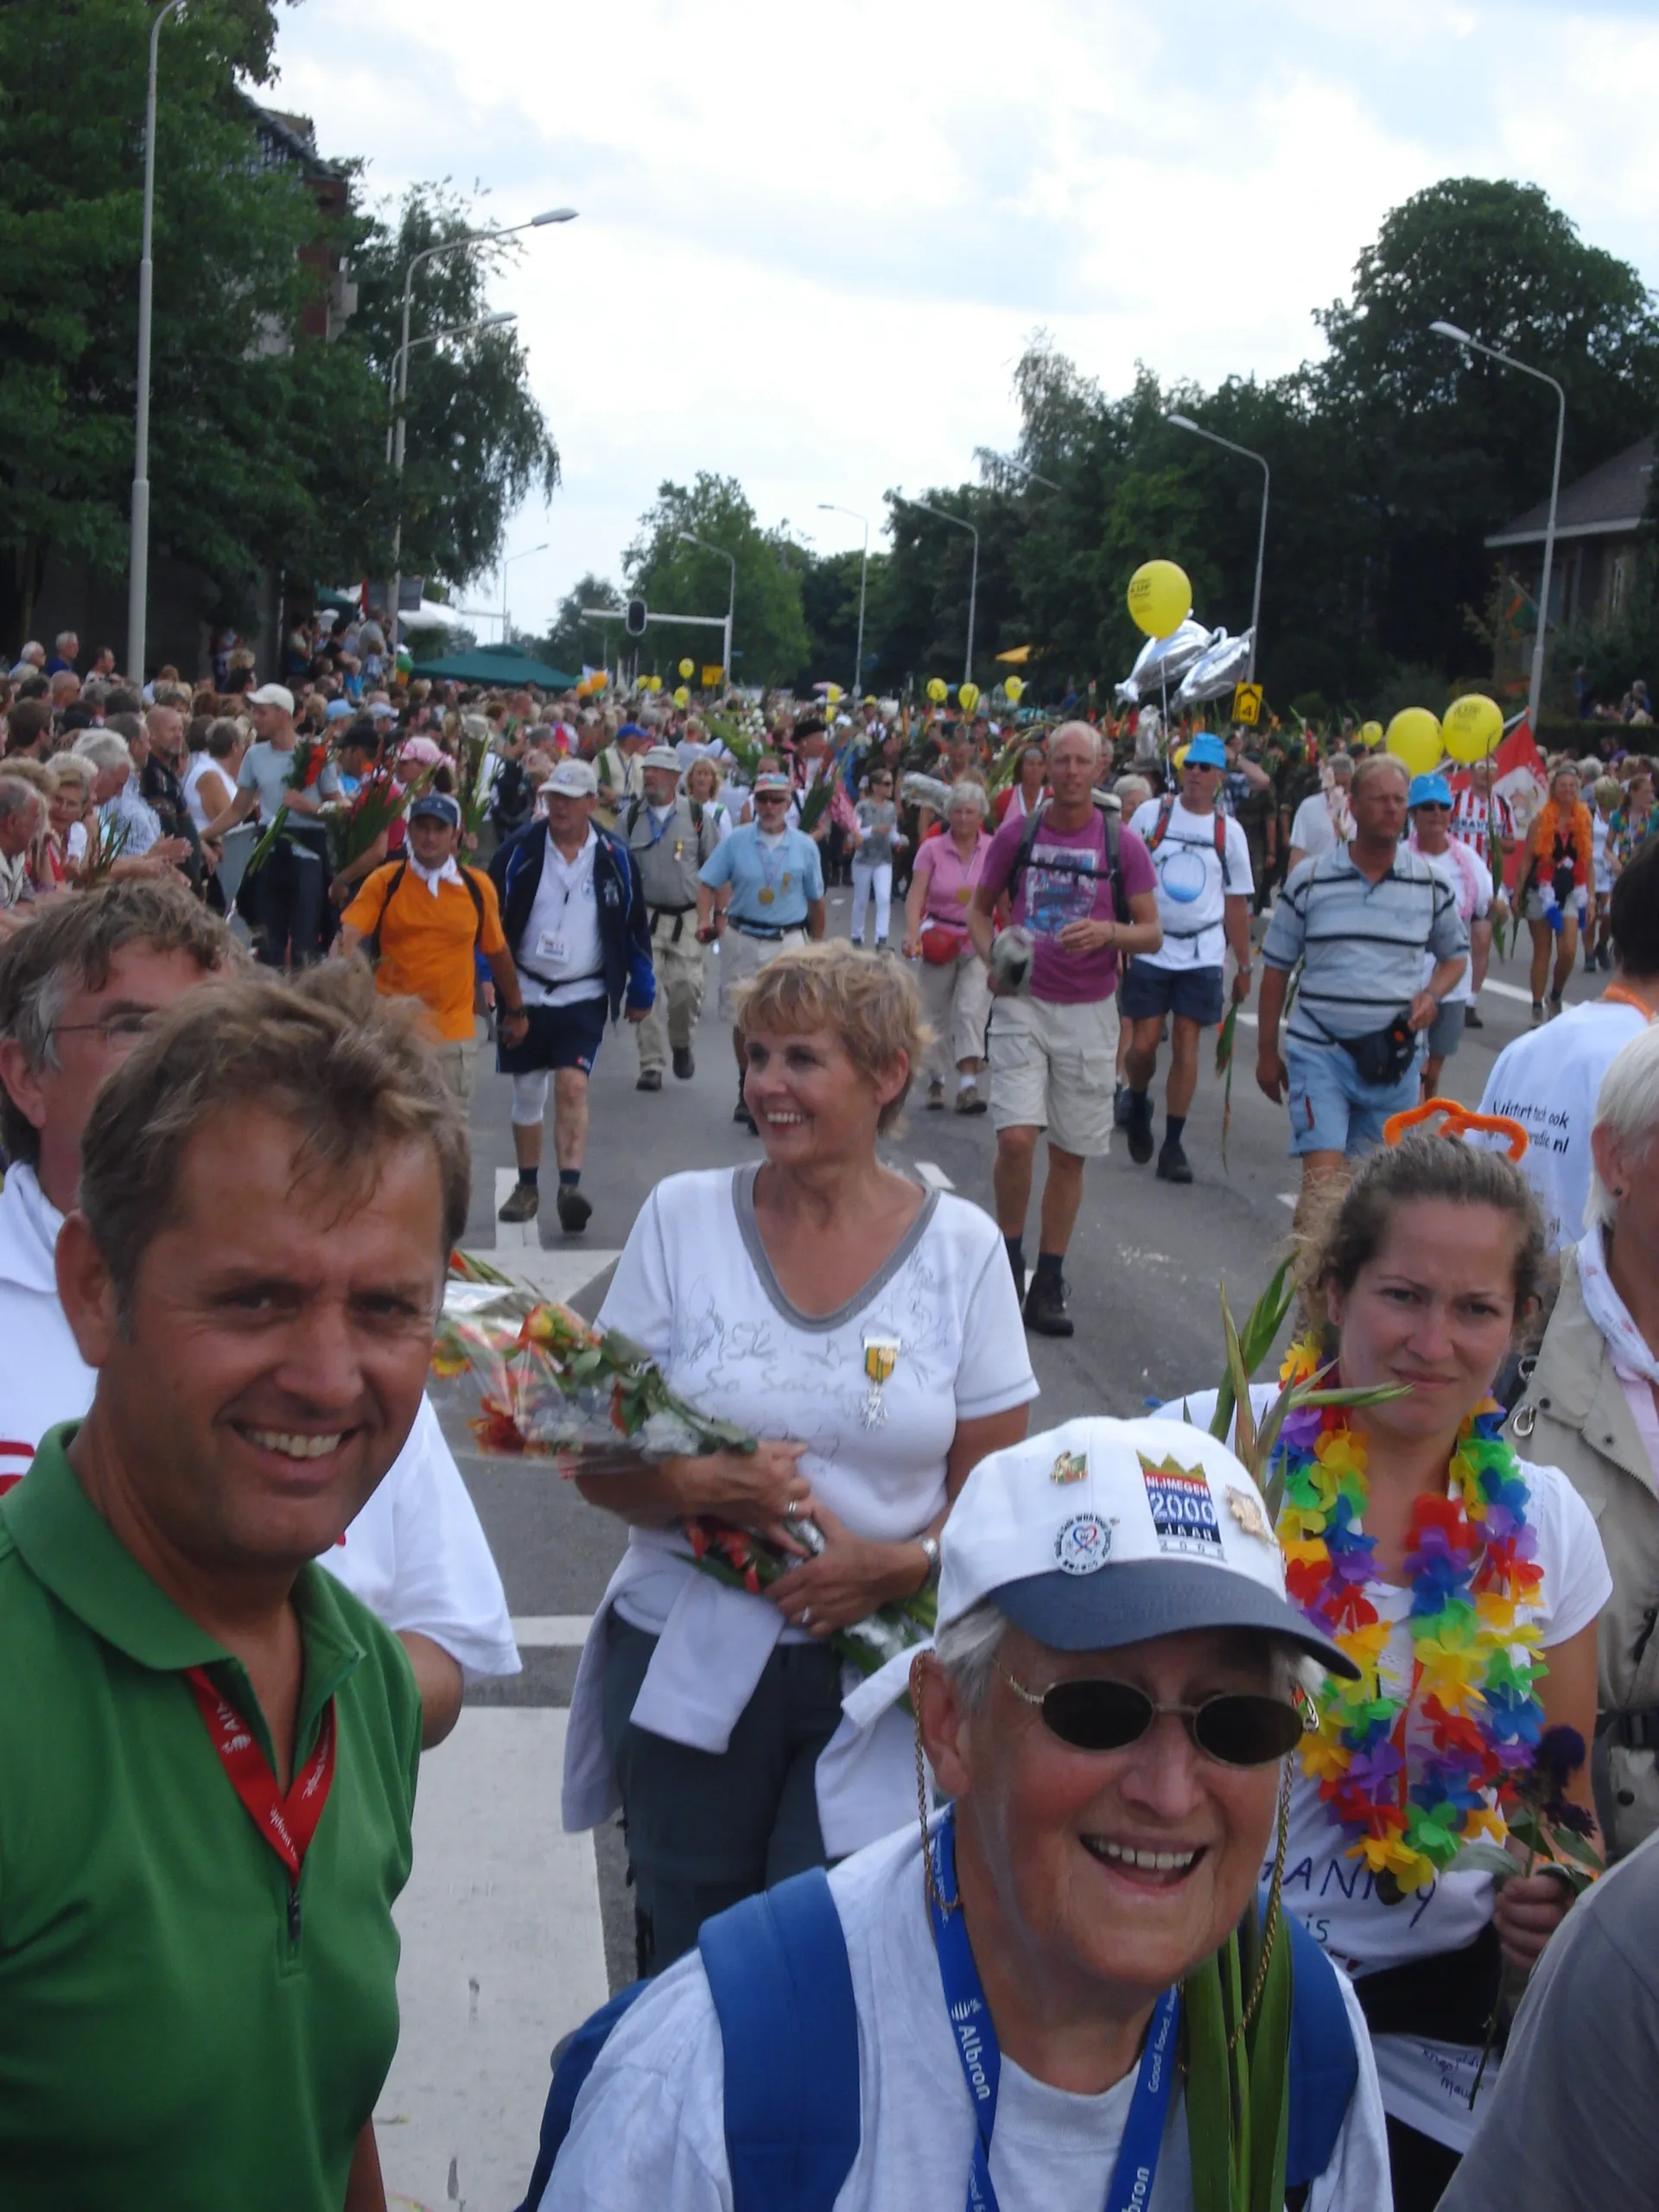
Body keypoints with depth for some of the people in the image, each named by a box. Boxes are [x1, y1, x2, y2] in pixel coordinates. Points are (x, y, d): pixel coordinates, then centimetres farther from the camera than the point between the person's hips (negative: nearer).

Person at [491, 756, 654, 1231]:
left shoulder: (614, 857, -3)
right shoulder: (519, 849, -4)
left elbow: (635, 926, 7)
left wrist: (641, 990, 9)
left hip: (584, 996, -1)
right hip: (524, 993, 1)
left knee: (572, 1086, -16)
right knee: (527, 1093, 10)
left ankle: (570, 1187, -20)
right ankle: (527, 1187, 24)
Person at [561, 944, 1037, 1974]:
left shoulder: (961, 1244, 1)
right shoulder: (683, 1215, 1)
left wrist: (903, 1563, -17)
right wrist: (702, 1486, -17)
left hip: (877, 1673, -1)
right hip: (688, 1665, 1)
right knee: (691, 1963, 9)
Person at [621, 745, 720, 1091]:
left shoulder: (697, 814, 1)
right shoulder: (630, 816, 5)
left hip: (688, 917, -1)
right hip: (644, 916, 1)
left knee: (687, 985, -9)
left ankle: (681, 1043, 21)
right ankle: (651, 1066, 3)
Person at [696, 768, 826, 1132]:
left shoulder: (804, 846, 1)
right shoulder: (736, 841, 0)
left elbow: (815, 900, 9)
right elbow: (708, 883, 1)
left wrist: (818, 945, 13)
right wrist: (705, 921, -15)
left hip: (788, 942, -1)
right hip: (741, 939, 1)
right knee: (742, 1021, 8)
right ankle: (748, 1087, 27)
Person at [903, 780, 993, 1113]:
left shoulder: (994, 851, -1)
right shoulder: (932, 849, -2)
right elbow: (915, 894, -11)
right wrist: (912, 932, -26)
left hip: (980, 942, -1)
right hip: (939, 940, 1)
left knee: (972, 1009, -14)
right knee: (937, 1014, 10)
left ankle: (968, 1084, -19)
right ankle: (936, 1079, 28)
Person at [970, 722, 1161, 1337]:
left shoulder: (1122, 844, -1)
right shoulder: (1017, 834, 1)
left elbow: (1152, 933, 1)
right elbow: (980, 907, 12)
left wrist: (1109, 931, -20)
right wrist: (991, 957, -8)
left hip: (1089, 1012, 1)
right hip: (1022, 1003, -1)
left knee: (1070, 1152, 7)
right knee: (1016, 1137, -15)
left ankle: (1048, 1284, 18)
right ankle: (1008, 1258, 8)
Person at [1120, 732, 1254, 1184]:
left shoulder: (1229, 832, 5)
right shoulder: (1151, 814, 0)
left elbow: (1236, 903, 11)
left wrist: (1243, 966, 10)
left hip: (1202, 954, 1)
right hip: (1149, 947, -1)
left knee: (1186, 1045, -1)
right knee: (1143, 1044, -2)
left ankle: (1173, 1145, 7)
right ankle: (1136, 1104, 29)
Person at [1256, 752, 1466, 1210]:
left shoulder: (1431, 884, 3)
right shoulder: (1309, 880, -1)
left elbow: (1455, 955, 18)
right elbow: (1276, 968, 6)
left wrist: (1432, 995, -4)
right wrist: (1267, 1052, 7)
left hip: (1394, 1058, 2)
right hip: (1319, 1052, -2)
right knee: (1322, 1181, -15)